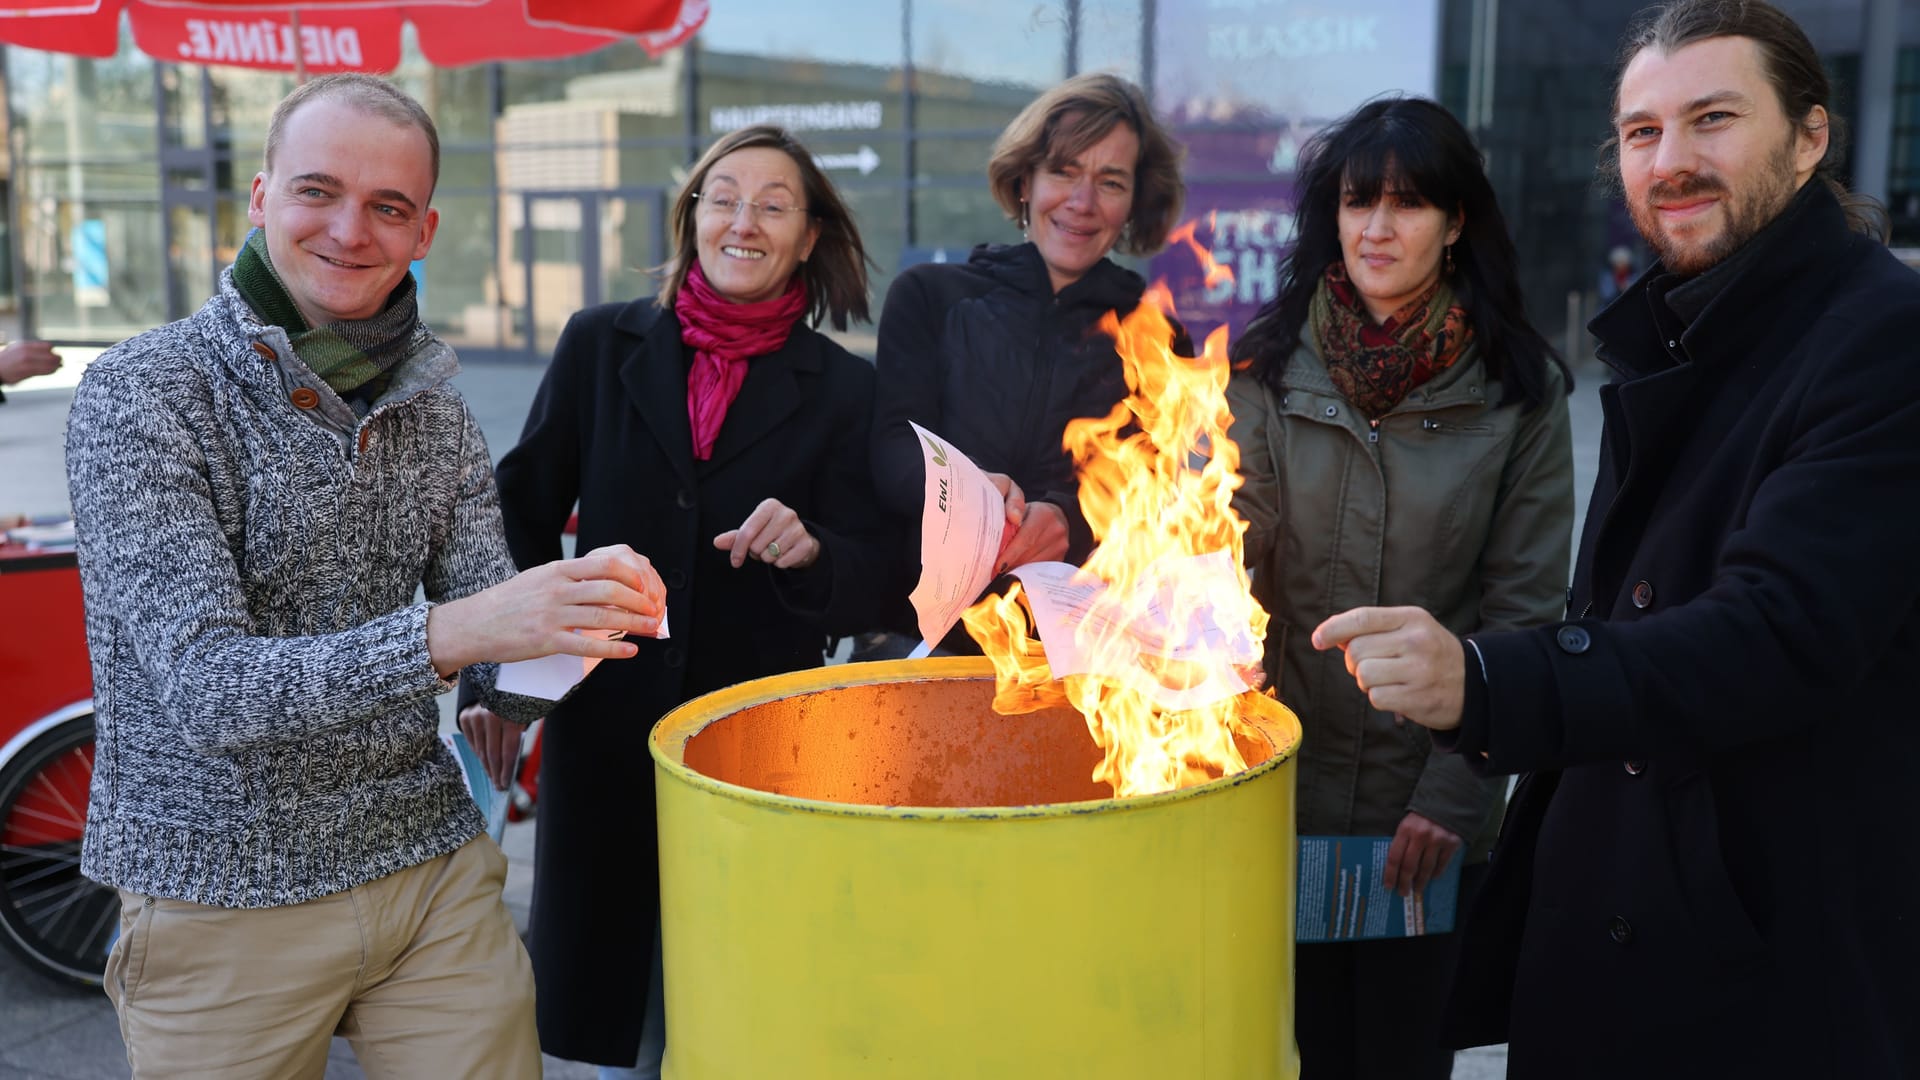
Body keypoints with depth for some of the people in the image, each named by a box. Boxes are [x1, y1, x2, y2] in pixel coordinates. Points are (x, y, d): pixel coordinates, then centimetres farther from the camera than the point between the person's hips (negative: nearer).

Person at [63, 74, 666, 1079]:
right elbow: (204, 688, -23)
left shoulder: (436, 412, 3)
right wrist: (446, 633, -37)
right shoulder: (138, 394, -13)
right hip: (221, 902, -4)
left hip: (432, 866, 4)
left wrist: (576, 621, -23)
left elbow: (501, 672, 0)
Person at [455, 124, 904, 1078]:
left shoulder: (843, 390, -1)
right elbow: (524, 512, 7)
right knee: (612, 1003, 15)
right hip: (605, 730, 2)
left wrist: (811, 554, -22)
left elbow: (871, 587, -1)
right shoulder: (601, 346, 3)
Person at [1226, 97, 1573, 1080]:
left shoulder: (1520, 391, -4)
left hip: (1431, 814, 0)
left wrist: (1453, 796, -9)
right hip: (1284, 792, 1)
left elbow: (1522, 612, -4)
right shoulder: (1267, 366, -2)